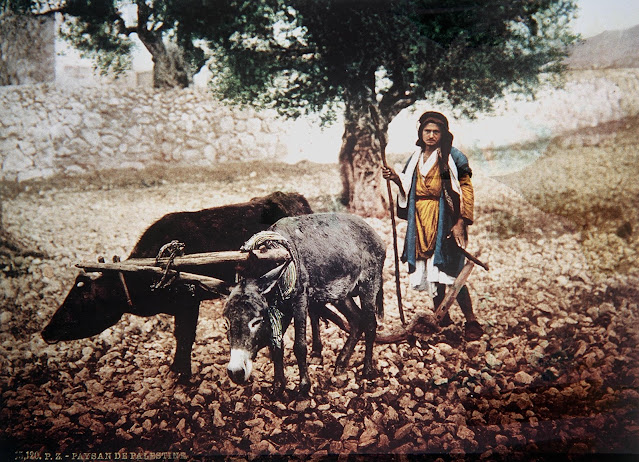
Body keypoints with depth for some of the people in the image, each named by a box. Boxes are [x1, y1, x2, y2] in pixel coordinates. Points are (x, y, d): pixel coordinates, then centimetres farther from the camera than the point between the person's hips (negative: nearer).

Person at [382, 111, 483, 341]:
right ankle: (441, 318, 23)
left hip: (445, 222, -6)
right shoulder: (415, 159, 14)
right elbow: (409, 191, 18)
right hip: (421, 222, 6)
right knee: (431, 272, 9)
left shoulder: (452, 158, -4)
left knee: (449, 270, -11)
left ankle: (471, 322, -2)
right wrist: (396, 178, -1)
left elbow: (466, 191, -7)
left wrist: (461, 222, -15)